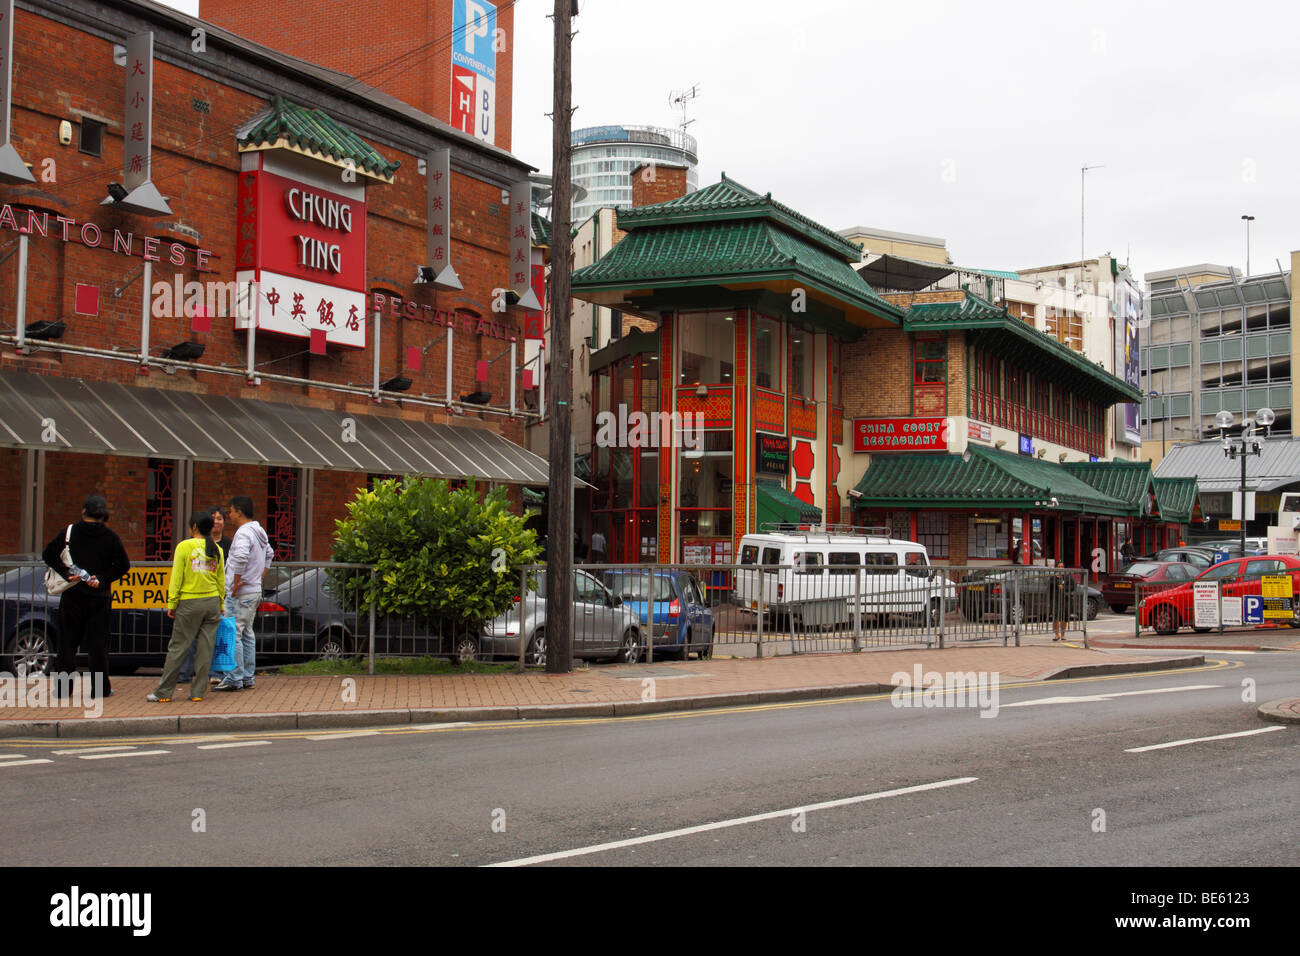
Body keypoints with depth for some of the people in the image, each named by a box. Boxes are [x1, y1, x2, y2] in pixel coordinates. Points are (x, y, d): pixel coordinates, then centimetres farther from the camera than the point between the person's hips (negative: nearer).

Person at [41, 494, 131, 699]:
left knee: (67, 642, 6)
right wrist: (102, 579, -7)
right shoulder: (110, 537, -2)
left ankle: (61, 688, 6)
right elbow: (123, 565, -6)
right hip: (99, 597, 0)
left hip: (72, 596, 0)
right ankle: (100, 688, 6)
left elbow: (48, 555, -7)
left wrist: (66, 573, -10)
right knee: (98, 643, 5)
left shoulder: (69, 532, -1)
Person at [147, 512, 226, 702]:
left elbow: (177, 578, -7)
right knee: (206, 647, 5)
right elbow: (221, 580, 10)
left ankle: (163, 692, 6)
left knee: (178, 647, 1)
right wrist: (221, 605, 17)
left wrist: (172, 603, -3)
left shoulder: (184, 547, -6)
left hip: (189, 602, -3)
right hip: (212, 601, 4)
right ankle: (198, 692, 7)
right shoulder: (217, 550, 6)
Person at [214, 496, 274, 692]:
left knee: (233, 635, -5)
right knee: (247, 635, 14)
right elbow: (269, 554, 30)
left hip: (239, 594, -10)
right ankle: (248, 678, 18)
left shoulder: (243, 533, -17)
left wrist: (237, 582, -24)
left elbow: (240, 557, -34)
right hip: (255, 591, 10)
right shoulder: (259, 532, 13)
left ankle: (235, 678, -5)